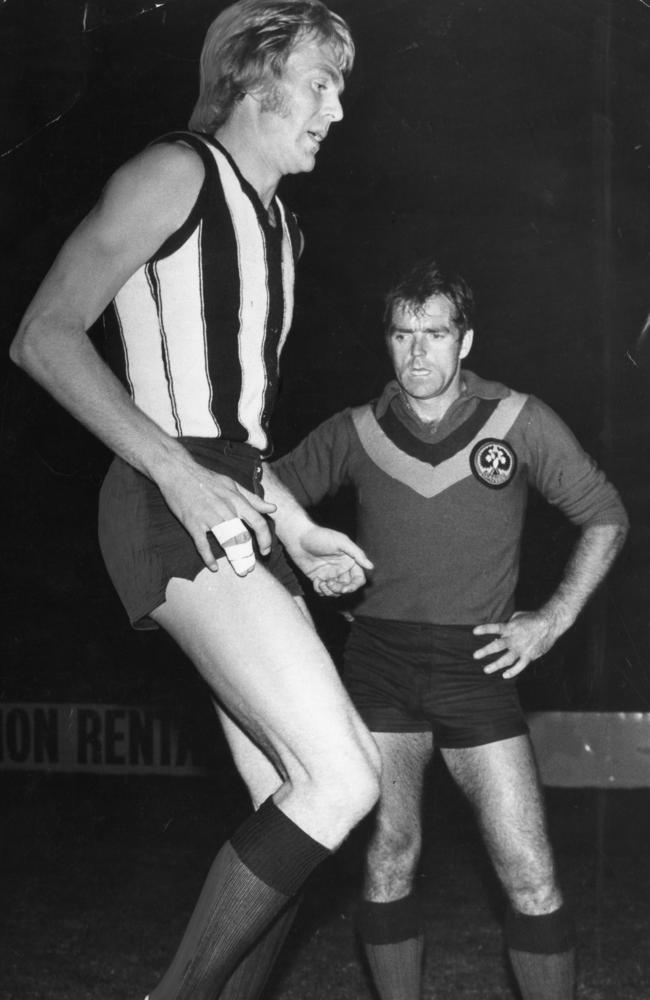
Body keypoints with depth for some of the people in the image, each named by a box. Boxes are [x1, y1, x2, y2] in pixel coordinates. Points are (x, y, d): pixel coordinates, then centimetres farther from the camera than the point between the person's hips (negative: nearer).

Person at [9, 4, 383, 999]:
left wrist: (301, 532, 22)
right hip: (173, 511, -9)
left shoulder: (274, 224, 23)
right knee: (340, 779, -17)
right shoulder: (176, 174, -5)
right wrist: (179, 473, -20)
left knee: (296, 803, 5)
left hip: (230, 514, 9)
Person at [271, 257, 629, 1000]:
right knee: (389, 859, 2)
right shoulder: (355, 434, 4)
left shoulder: (520, 422, 1)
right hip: (378, 660, 1)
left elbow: (604, 518, 9)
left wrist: (554, 619, 0)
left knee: (531, 878, -5)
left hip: (476, 665, -1)